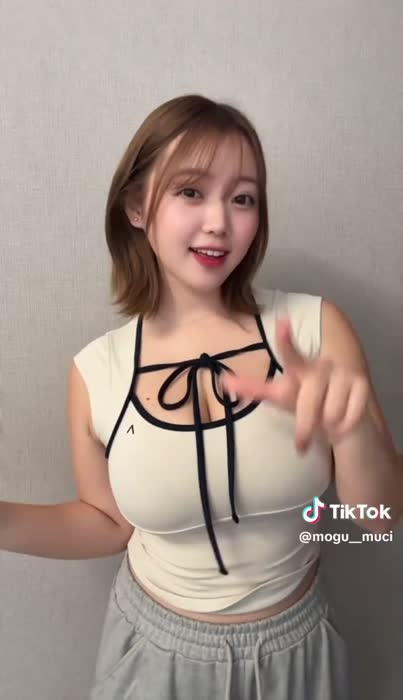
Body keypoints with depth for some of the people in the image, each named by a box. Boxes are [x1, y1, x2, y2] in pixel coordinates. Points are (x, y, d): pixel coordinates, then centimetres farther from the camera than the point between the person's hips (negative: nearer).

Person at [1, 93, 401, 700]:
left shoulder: (313, 326, -18)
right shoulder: (96, 371, -16)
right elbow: (111, 524, -2)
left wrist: (350, 426, -34)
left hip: (295, 647, 1)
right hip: (158, 650, 0)